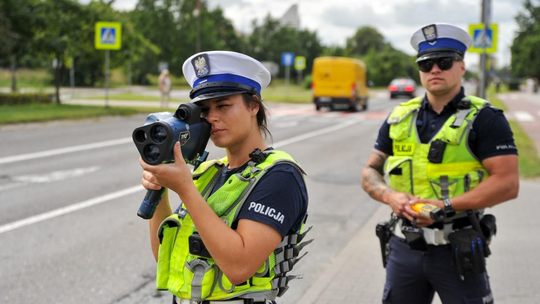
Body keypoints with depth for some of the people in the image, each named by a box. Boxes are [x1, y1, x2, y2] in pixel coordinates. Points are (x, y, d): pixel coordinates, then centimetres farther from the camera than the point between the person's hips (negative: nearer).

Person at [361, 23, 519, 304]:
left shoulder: (483, 119, -6)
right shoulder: (400, 118, 8)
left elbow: (507, 183, -13)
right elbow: (370, 172, 13)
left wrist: (446, 206, -20)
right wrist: (391, 197, -9)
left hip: (457, 251, -4)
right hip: (405, 247, 4)